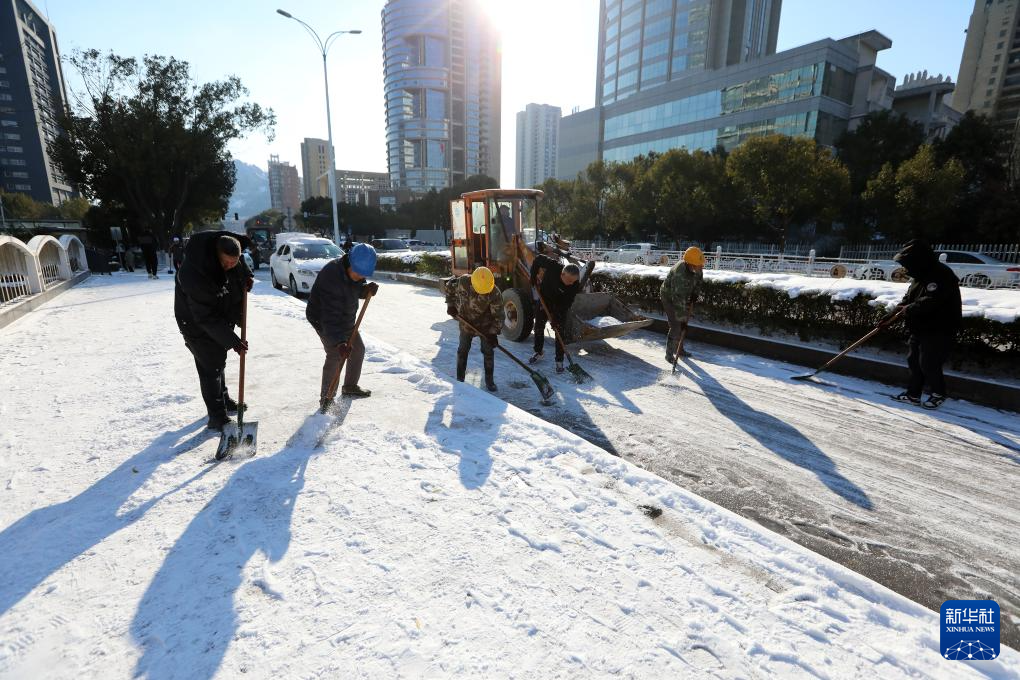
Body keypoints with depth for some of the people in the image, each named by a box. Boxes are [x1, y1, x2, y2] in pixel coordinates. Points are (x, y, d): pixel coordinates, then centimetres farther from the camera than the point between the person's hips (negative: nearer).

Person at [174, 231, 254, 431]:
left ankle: (223, 399, 40)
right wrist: (233, 341, -32)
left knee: (218, 362, 22)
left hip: (221, 317, 8)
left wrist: (247, 276, -5)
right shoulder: (194, 276, -36)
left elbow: (241, 267, 13)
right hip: (197, 325, -8)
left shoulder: (231, 256, -16)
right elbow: (207, 319, -33)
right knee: (210, 368, -5)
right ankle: (217, 417, 3)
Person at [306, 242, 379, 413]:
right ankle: (326, 398, -2)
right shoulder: (331, 276, -36)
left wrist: (367, 289, -17)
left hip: (346, 318, 8)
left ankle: (350, 387, 32)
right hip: (322, 319, -8)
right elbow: (330, 317, -39)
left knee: (358, 349, 14)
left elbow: (357, 289, 7)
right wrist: (339, 342, -44)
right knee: (335, 356, -17)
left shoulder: (357, 269, -12)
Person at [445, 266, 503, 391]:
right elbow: (448, 287, -2)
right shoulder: (462, 282, -24)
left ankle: (489, 379, 17)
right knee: (463, 350, 9)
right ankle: (460, 378, 23)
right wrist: (451, 305, -4)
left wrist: (494, 332, -21)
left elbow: (498, 315, -18)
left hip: (485, 326, -1)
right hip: (466, 323, 1)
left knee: (488, 351, 2)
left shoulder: (495, 293, -27)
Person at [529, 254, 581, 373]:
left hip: (559, 308, -2)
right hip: (543, 301, 2)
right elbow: (538, 258, -14)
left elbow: (566, 305, -24)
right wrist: (534, 277, -16)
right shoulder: (553, 267, -31)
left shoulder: (575, 286, -30)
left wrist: (557, 319, -26)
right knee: (538, 328, 14)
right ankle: (538, 352, 34)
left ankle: (559, 361, 8)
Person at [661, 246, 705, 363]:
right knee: (676, 326, -12)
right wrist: (682, 319, -35)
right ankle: (669, 355, 1)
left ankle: (679, 349, 32)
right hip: (669, 297, -8)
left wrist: (694, 295, 0)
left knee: (684, 325, 15)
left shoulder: (697, 268, -17)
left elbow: (699, 280, 8)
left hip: (683, 295, 8)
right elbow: (677, 299, -38)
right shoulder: (679, 273, -40)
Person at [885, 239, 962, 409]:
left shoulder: (941, 275, -20)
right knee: (914, 361, 12)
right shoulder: (920, 276, 11)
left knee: (928, 364, -3)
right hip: (920, 329, 10)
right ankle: (913, 394, 21)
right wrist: (893, 313, 5)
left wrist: (909, 309, -16)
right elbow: (908, 298, 16)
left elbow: (930, 301, -29)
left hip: (938, 331, -9)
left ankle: (938, 393, 18)